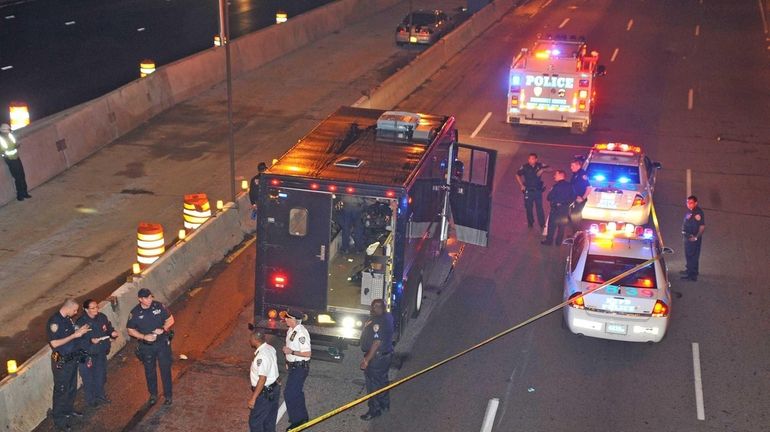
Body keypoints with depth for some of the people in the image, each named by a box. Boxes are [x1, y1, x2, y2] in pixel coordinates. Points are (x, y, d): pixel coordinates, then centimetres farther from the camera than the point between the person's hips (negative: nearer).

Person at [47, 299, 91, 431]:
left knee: (72, 387, 22)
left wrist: (79, 330, -2)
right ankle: (59, 420, 12)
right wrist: (74, 335, -24)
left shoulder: (67, 318, 4)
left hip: (72, 358, 9)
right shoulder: (54, 321, -23)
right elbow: (54, 343, -26)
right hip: (61, 362, -9)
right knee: (61, 390, 2)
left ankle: (69, 410, 41)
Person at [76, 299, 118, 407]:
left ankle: (100, 395, 42)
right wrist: (90, 340, -34)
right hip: (88, 354, -5)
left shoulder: (102, 317, -4)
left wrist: (112, 333, -11)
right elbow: (79, 339, -20)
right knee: (89, 377, 8)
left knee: (101, 375, 21)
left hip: (101, 352, 6)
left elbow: (109, 328, 10)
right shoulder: (81, 322, -20)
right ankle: (90, 399, 27)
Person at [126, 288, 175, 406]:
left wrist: (163, 329, -20)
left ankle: (168, 395, 21)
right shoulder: (135, 313, -11)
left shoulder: (159, 306, -11)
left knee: (165, 369, 5)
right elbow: (130, 330, -3)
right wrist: (144, 337, -17)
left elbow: (170, 319, -1)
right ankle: (153, 395, 34)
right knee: (150, 371, 15)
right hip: (146, 346, 1)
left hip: (162, 343, -1)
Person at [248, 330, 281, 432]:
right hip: (274, 388, 9)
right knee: (270, 421, 20)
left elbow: (262, 379, -29)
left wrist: (253, 398, -25)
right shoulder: (270, 348, 1)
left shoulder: (261, 356, -29)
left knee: (255, 422, 3)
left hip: (264, 393, -9)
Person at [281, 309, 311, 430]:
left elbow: (307, 353, -26)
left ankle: (296, 420, 6)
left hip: (300, 367, -10)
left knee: (289, 393, -7)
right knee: (296, 392, 21)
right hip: (293, 365, 10)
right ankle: (303, 416, 38)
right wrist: (288, 361, 20)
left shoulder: (301, 333, -25)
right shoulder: (291, 330, 3)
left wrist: (291, 352, -24)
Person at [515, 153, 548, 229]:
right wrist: (521, 185, 2)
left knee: (539, 207, -5)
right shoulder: (525, 167, -5)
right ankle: (530, 223, 19)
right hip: (528, 190, 1)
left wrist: (543, 170, -18)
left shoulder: (540, 166, -5)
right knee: (528, 207, 5)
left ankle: (542, 224, 1)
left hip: (538, 190, 0)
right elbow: (517, 175, 8)